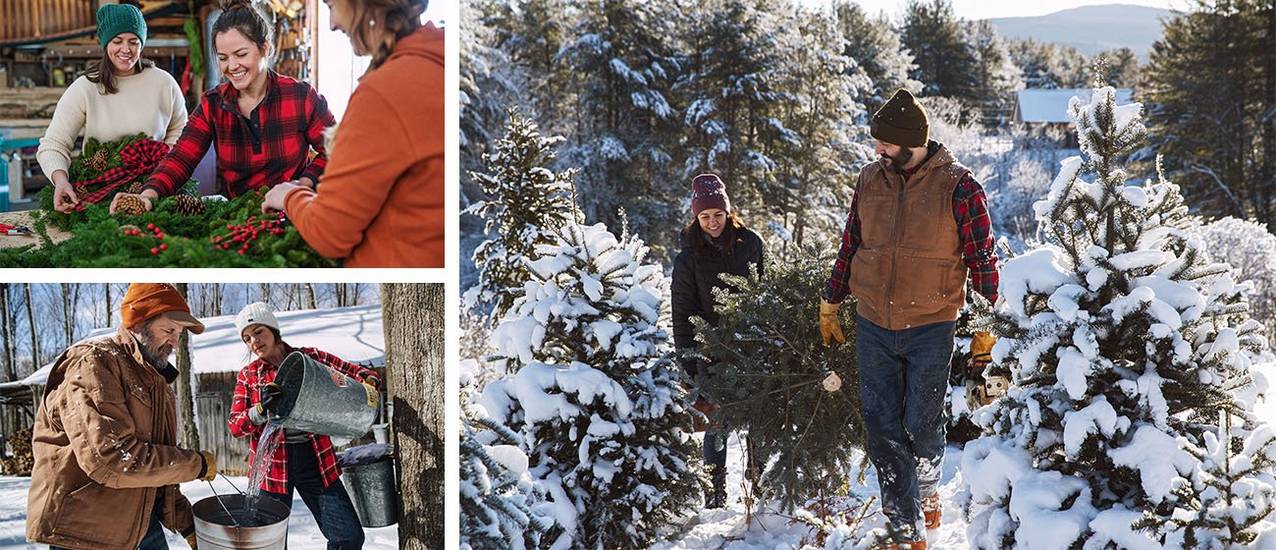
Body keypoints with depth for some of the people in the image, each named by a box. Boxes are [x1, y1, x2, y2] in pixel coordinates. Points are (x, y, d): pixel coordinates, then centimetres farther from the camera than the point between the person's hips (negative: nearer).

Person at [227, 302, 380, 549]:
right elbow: (235, 425, -2)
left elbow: (358, 373, 5)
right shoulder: (248, 376, 5)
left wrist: (368, 385, -19)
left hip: (315, 461, 0)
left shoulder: (311, 358, 4)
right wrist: (261, 410, -22)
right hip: (273, 464, 0)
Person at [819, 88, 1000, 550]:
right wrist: (830, 304, 18)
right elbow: (849, 246, 15)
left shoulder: (958, 187, -8)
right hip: (873, 326, 4)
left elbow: (982, 257, -4)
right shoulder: (871, 180, 4)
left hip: (930, 329, -4)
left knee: (921, 428, 1)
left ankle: (927, 487, 35)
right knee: (884, 432, 1)